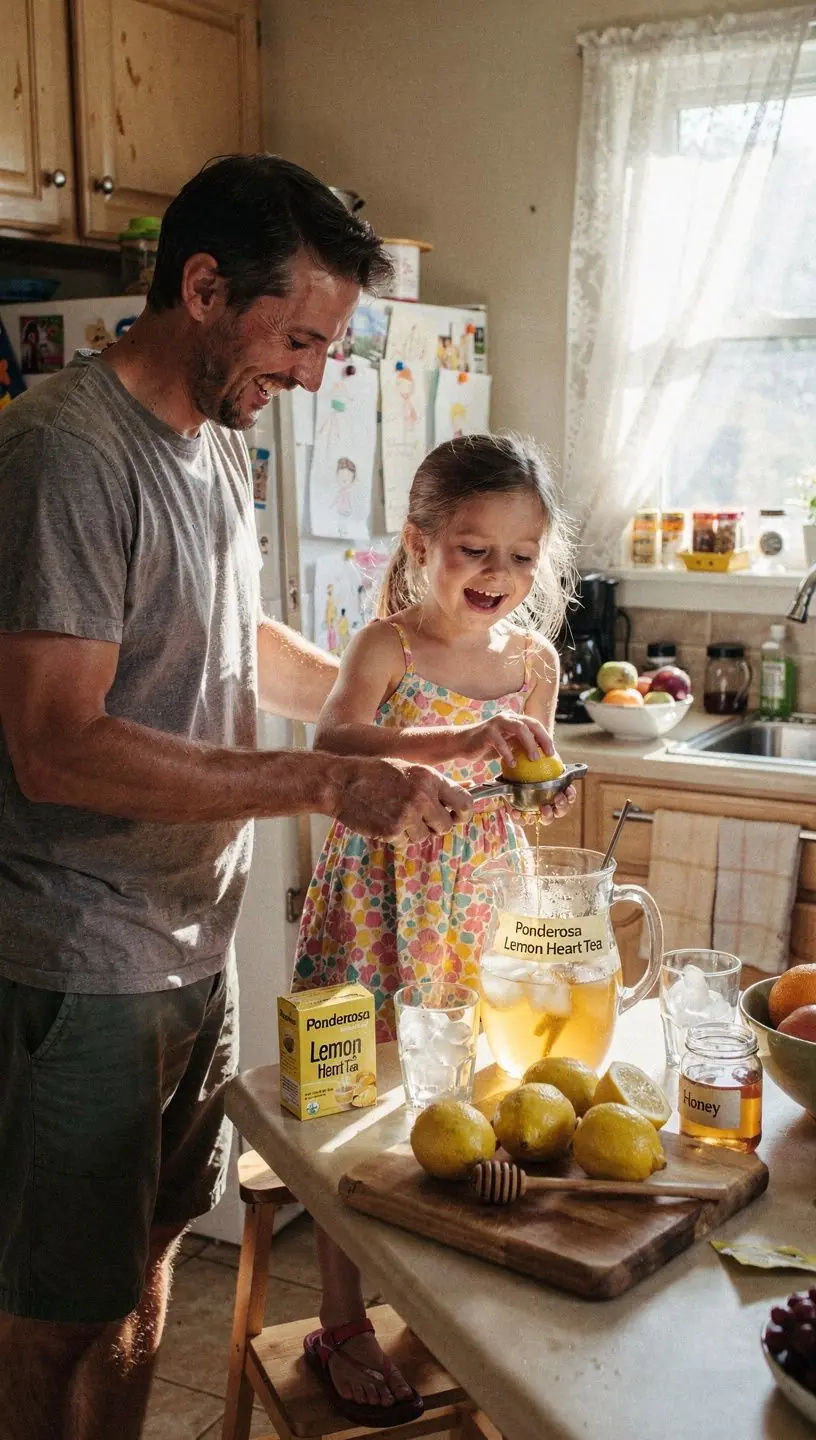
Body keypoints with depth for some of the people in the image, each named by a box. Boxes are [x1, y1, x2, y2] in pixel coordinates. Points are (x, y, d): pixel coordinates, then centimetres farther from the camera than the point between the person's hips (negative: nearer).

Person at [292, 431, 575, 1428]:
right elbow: (332, 740, -32)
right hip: (378, 908, -4)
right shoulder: (388, 644, -12)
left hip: (481, 914, 4)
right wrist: (459, 740, -44)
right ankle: (343, 1328, 23)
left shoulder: (533, 661, 2)